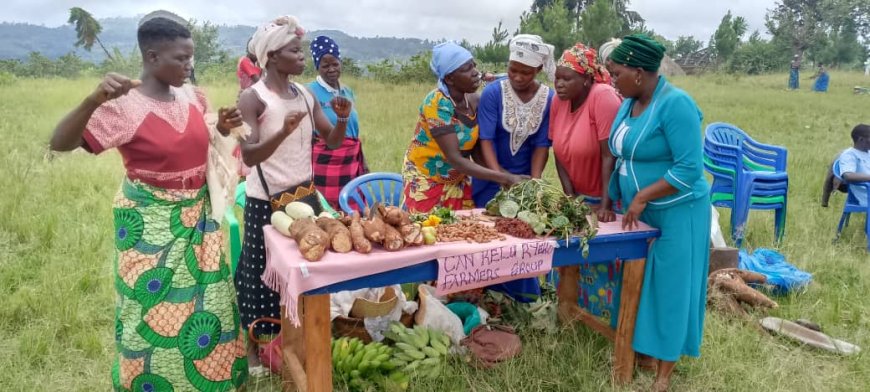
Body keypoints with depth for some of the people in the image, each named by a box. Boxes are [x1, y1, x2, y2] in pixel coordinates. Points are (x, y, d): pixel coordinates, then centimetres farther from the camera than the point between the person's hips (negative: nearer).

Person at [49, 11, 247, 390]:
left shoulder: (191, 96, 2)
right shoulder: (125, 107, -17)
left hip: (197, 218, 6)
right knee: (155, 308, 6)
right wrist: (93, 100, -37)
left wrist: (222, 127, -3)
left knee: (205, 300, 17)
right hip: (151, 225, -6)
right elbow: (59, 143, -22)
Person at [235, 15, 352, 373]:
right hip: (267, 202, -6)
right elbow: (249, 156, -22)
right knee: (263, 273, 4)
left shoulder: (305, 95, 5)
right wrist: (283, 132, -36)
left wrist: (343, 119, -12)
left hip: (305, 195, 6)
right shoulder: (253, 98, -13)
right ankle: (253, 344, 22)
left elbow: (332, 142, 8)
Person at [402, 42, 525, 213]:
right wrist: (504, 178, -30)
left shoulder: (475, 101, -6)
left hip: (458, 181, 6)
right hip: (424, 180, -5)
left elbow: (477, 150, -2)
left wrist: (504, 177, -18)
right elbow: (454, 158, -28)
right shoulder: (437, 103, -24)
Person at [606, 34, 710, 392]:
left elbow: (689, 169, -24)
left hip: (676, 214, -8)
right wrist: (621, 200, 4)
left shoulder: (675, 104, -21)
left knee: (670, 287, 3)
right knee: (642, 282, 14)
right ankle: (646, 351, 30)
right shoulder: (629, 103, 4)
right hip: (639, 213, 8)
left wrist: (643, 196, -21)